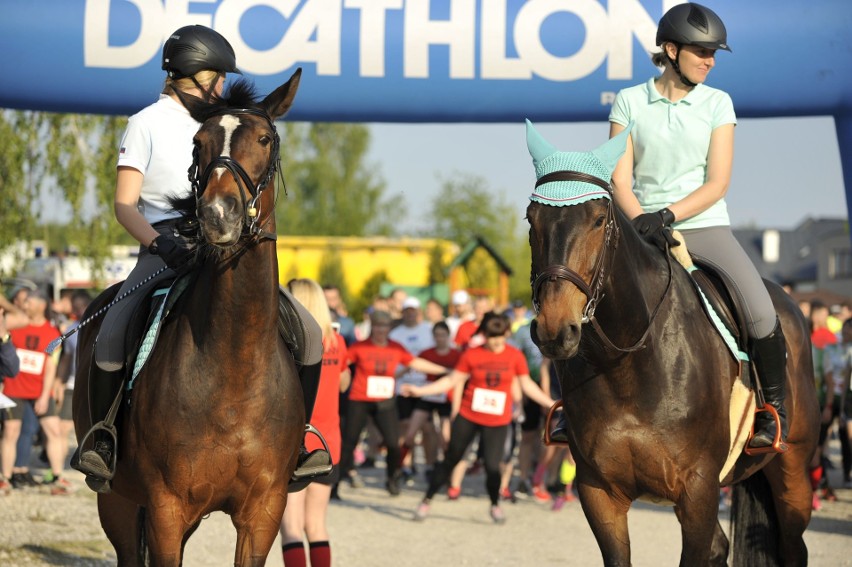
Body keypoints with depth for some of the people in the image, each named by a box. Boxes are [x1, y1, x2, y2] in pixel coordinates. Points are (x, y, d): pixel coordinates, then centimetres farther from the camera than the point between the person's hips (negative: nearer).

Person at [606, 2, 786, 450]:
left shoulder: (717, 103, 5)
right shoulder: (629, 102, 4)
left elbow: (717, 183, -3)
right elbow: (619, 180, 0)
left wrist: (667, 215, -17)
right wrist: (641, 220, -19)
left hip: (704, 225, 0)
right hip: (644, 228, 0)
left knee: (762, 315, -22)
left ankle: (774, 408, 0)